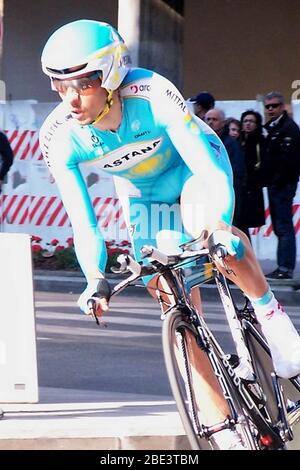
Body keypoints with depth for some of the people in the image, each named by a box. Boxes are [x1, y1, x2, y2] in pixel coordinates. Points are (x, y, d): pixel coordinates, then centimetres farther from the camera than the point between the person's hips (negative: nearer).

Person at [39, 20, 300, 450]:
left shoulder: (153, 97, -37)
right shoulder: (60, 138, -27)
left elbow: (209, 169, -38)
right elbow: (82, 218, -20)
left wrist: (218, 228, -53)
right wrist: (96, 277, -33)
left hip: (192, 168, -3)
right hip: (143, 195, 3)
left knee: (204, 228, -39)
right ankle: (225, 433, 2)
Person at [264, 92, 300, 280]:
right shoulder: (272, 127, 19)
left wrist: (279, 181, -20)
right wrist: (270, 181, 13)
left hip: (283, 185, -10)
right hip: (275, 184, 10)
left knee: (284, 227, -10)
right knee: (279, 226, 11)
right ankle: (284, 267, 14)